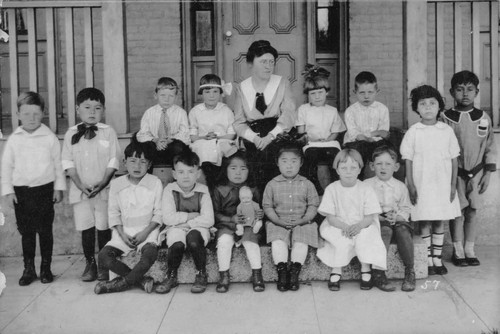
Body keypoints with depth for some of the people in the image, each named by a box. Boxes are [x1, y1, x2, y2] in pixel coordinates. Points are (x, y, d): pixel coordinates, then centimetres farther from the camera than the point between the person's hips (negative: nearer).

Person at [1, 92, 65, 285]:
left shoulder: (50, 138, -1)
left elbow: (58, 164, 3)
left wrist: (59, 187, 1)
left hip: (44, 188, -1)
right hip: (21, 191, 1)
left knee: (45, 231, 5)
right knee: (26, 232, 8)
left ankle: (46, 268, 18)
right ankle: (29, 269, 19)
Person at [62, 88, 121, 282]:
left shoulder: (108, 132, 0)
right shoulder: (71, 134, 5)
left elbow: (114, 159, -4)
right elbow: (67, 161, 2)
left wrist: (103, 182, -14)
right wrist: (79, 184, -10)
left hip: (104, 190, -1)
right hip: (80, 190, 2)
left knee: (103, 227, 3)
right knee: (86, 228, 5)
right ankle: (90, 263, 17)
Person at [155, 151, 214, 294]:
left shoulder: (203, 191, -3)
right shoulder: (169, 190, -3)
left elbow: (208, 220, -11)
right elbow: (168, 218, -13)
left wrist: (187, 224, -15)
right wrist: (192, 215, -12)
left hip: (197, 228, 0)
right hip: (176, 228, 0)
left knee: (193, 240, -35)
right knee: (177, 244, -33)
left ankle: (201, 275, -11)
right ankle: (171, 276, -7)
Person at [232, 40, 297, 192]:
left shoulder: (282, 83, 9)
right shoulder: (241, 88, 11)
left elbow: (289, 114, -2)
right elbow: (239, 122, 5)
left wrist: (271, 136, -16)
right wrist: (254, 138, -14)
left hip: (277, 137, -1)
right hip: (252, 140, 1)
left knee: (268, 149, -24)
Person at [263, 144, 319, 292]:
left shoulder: (307, 184, 3)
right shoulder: (272, 184, 3)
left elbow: (313, 206, 2)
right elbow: (267, 206, 3)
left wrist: (302, 220, -14)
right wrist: (279, 221, -12)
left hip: (302, 223, 0)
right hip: (278, 223, 0)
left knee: (301, 242, -26)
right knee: (278, 242, -26)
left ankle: (294, 272, -15)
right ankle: (282, 271, -16)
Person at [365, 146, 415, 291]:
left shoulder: (400, 186, 12)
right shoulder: (366, 185, 5)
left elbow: (405, 208, 11)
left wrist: (398, 216, -9)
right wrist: (377, 216, -14)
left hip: (397, 220, 2)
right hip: (377, 221, -2)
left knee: (403, 231, -30)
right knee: (385, 231, -34)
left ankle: (410, 272, -21)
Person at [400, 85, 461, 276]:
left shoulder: (447, 131, 3)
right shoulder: (413, 132, -2)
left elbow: (454, 159, 5)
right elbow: (408, 160, -1)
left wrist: (453, 184, 1)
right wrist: (411, 185, -6)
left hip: (442, 184, 2)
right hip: (421, 184, -2)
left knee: (440, 222, 6)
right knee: (425, 222, 2)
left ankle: (437, 258, 17)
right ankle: (428, 259, 11)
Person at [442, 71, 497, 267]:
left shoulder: (483, 118, 0)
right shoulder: (446, 118, -6)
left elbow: (490, 148, 5)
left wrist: (487, 173, 1)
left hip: (476, 172, 2)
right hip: (454, 173, -2)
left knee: (472, 211, 8)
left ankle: (469, 250, 20)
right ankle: (458, 250, 14)